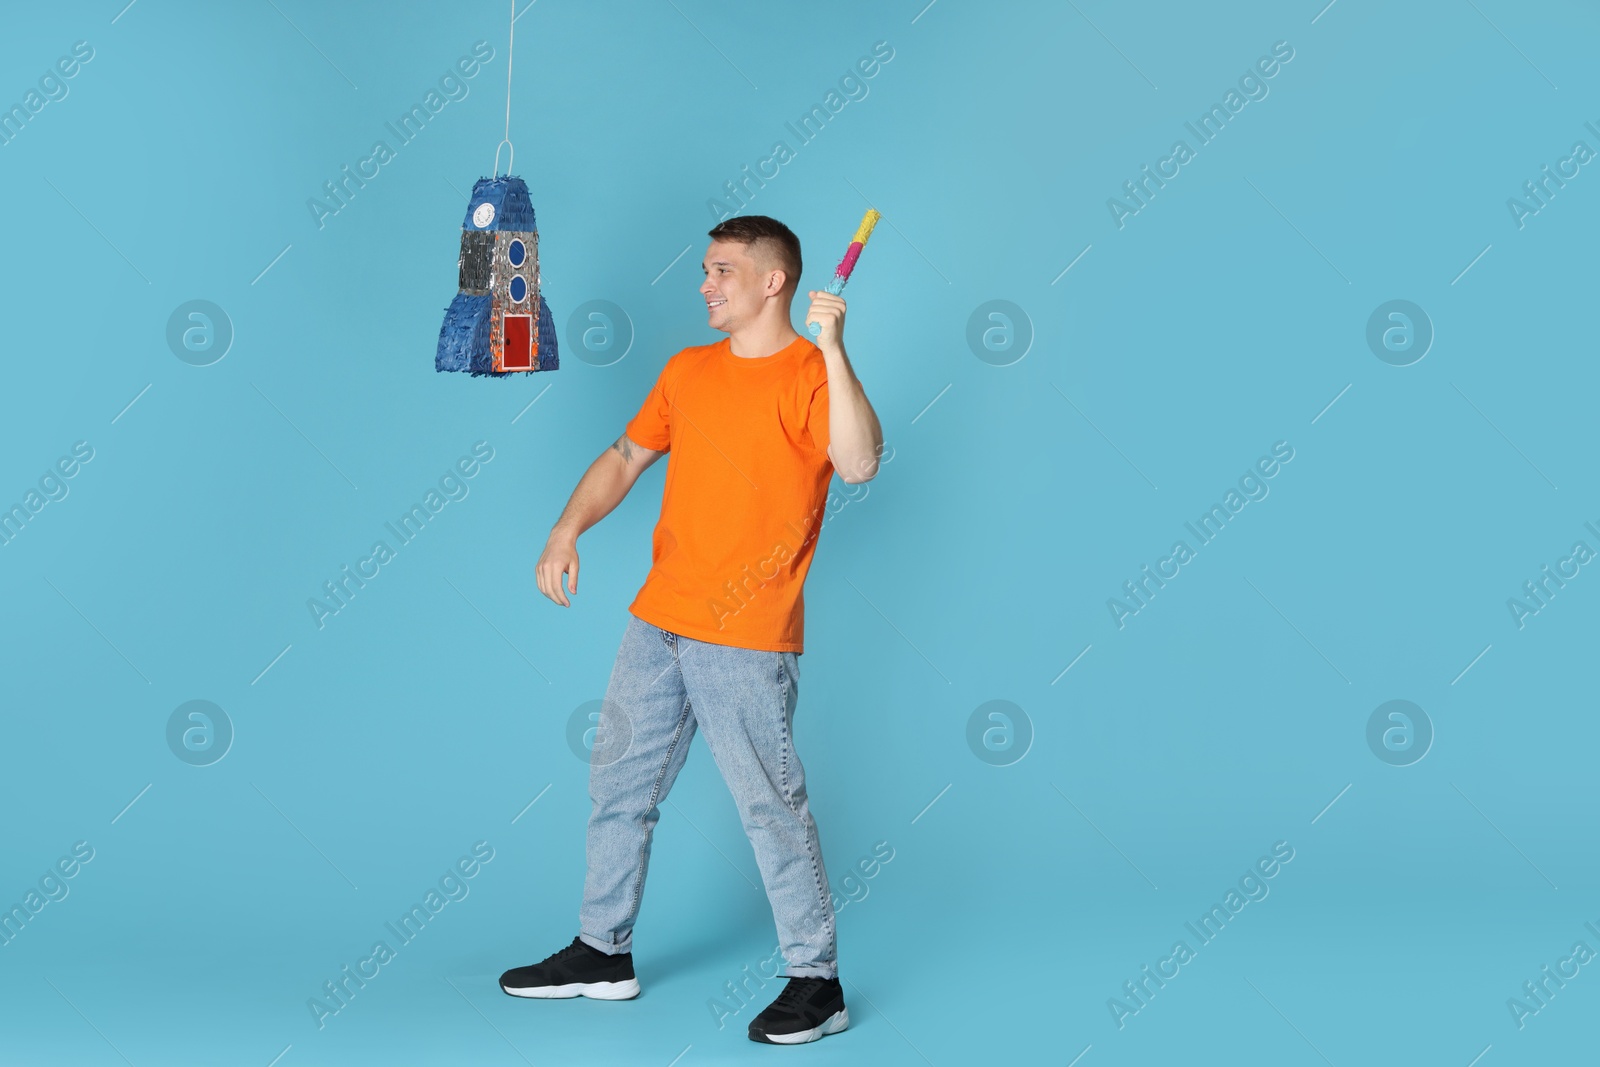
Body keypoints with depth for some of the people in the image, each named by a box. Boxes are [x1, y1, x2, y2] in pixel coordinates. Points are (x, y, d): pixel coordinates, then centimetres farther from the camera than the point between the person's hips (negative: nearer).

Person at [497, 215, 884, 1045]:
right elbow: (627, 456, 18)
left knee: (771, 805, -3)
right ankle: (604, 953, 31)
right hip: (658, 620, 8)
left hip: (746, 639, -7)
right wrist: (567, 530, 4)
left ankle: (816, 982, 9)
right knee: (618, 784, 15)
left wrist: (832, 350, -27)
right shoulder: (688, 370, 13)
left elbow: (858, 464, -25)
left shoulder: (812, 375, -8)